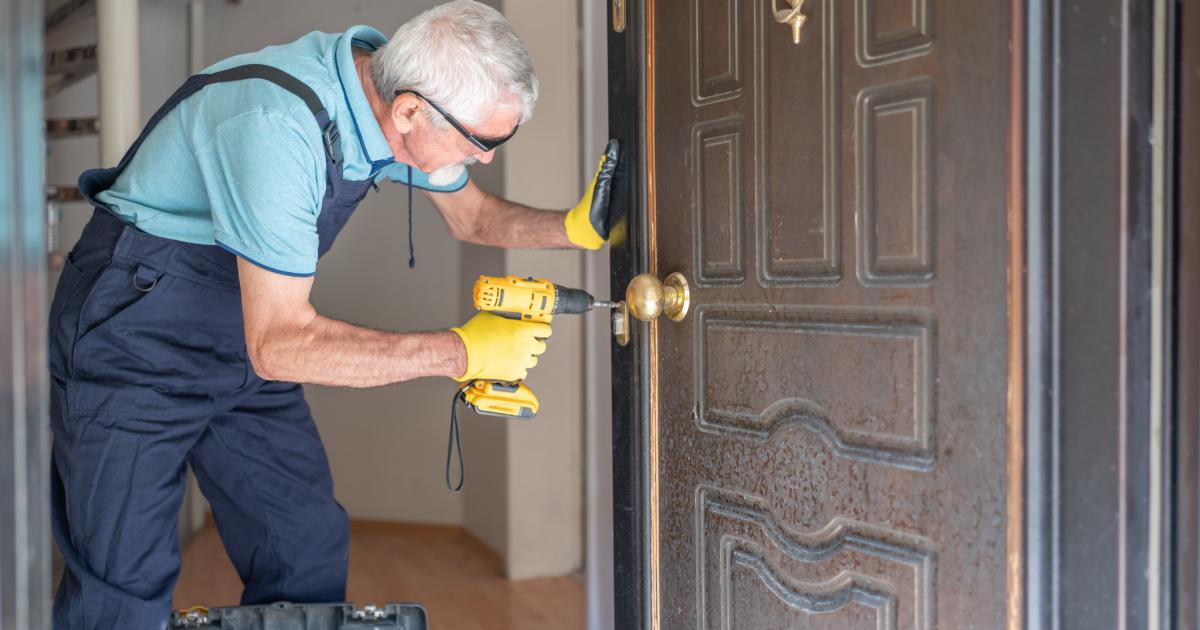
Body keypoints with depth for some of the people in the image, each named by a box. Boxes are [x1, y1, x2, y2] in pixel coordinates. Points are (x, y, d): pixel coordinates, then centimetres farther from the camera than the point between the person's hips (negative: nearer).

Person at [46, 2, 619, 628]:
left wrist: (576, 227, -10)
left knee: (310, 553, 1)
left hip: (243, 348, 7)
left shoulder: (396, 90, -9)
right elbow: (278, 344, -34)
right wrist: (463, 351, -30)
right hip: (135, 341, -7)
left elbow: (471, 213, 9)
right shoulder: (279, 126, -34)